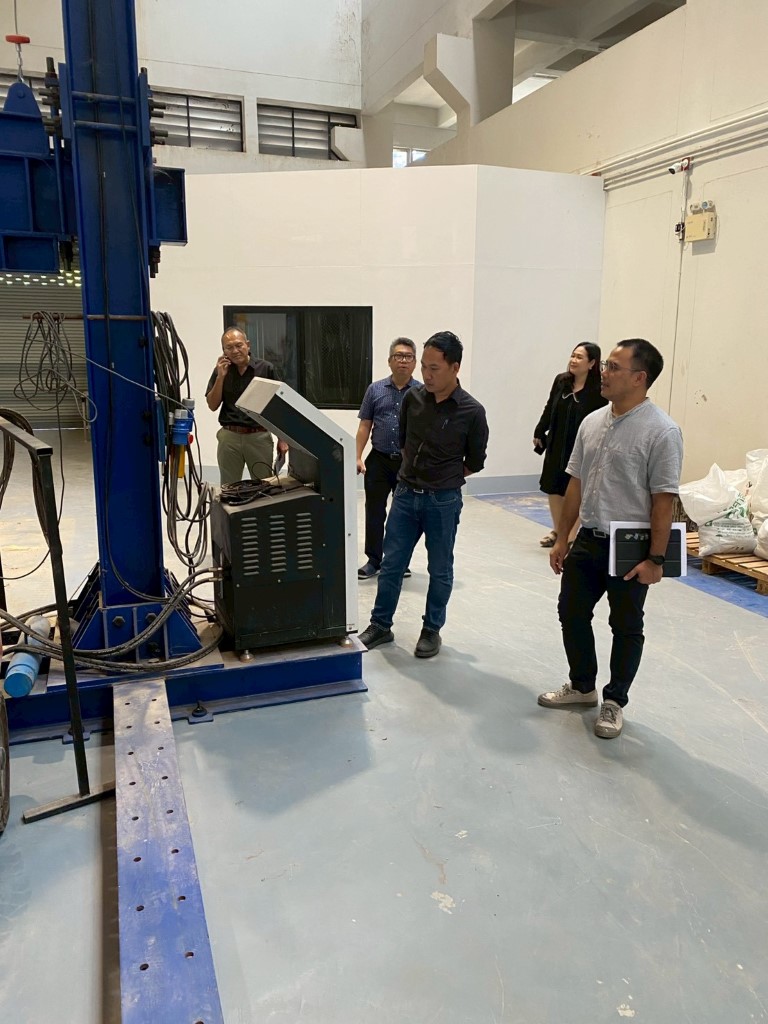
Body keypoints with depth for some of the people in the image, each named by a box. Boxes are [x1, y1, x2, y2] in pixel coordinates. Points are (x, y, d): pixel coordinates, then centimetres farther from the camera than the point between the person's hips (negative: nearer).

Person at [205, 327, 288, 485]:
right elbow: (213, 406, 1)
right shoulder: (221, 370, 6)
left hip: (259, 436, -2)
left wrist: (282, 439, -3)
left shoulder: (266, 368, -2)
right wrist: (220, 377, -9)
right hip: (229, 437, 2)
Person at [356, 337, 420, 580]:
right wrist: (358, 457, -2)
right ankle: (373, 561, 18)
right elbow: (365, 426, 6)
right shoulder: (375, 389, 4)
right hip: (379, 460, 1)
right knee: (374, 513, 6)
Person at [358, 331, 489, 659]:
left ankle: (432, 630, 27)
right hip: (405, 494, 4)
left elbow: (475, 462, 1)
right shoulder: (413, 397, -1)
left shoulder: (471, 412, -12)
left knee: (439, 569, 10)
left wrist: (443, 480, 7)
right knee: (391, 564, 10)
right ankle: (380, 625, 25)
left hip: (443, 501, -3)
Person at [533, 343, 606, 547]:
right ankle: (557, 530, 31)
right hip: (556, 445, 6)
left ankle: (571, 536, 15)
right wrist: (539, 432, 15)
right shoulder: (561, 381, 1)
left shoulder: (598, 390, -14)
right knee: (553, 488, 14)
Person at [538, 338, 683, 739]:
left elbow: (663, 500, -15)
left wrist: (655, 559, -16)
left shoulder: (661, 431, -15)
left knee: (626, 628, 9)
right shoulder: (592, 422, 5)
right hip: (588, 540, 7)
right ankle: (582, 686, 35)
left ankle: (614, 702, 27)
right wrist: (562, 538, 10)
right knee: (572, 614, 15)